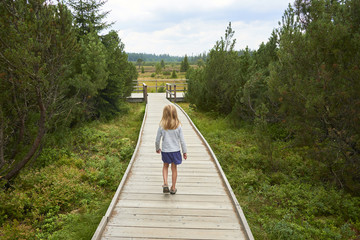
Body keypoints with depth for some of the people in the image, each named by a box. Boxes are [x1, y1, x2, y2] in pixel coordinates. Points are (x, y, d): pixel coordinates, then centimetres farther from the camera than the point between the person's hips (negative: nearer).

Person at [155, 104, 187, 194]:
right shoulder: (178, 126, -12)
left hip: (165, 150, 0)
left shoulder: (161, 126, -12)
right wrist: (184, 152, 5)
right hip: (175, 150, 0)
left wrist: (157, 148, 16)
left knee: (165, 166, 23)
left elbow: (157, 140, -4)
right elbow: (182, 140, -6)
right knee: (174, 168, 14)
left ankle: (165, 184, 10)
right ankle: (173, 188, 25)